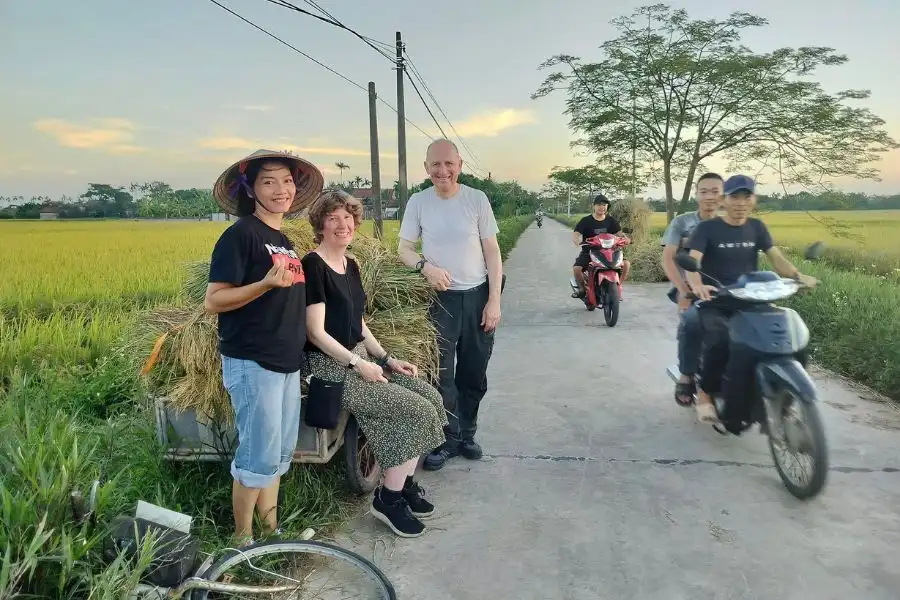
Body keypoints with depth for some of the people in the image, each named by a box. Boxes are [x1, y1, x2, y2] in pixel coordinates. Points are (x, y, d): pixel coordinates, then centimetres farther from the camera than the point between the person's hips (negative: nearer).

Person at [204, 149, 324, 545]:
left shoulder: (284, 241, 14)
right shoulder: (241, 234, -10)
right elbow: (213, 301, -17)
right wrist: (266, 283, -27)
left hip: (287, 363, 8)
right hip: (252, 363, -8)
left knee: (280, 453, 14)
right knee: (258, 457, -2)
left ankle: (271, 531, 29)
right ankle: (243, 541, 17)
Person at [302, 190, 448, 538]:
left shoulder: (350, 266, 13)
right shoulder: (313, 265, -12)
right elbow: (315, 332, -16)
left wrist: (387, 359, 7)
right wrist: (359, 364, -17)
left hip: (358, 357, 8)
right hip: (331, 367, -8)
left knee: (431, 397, -4)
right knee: (417, 410, -17)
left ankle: (406, 483, 11)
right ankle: (388, 498, 1)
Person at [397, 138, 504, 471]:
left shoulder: (477, 199, -5)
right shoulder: (418, 202, -3)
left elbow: (492, 252, -2)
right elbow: (404, 248, 1)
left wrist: (494, 301, -6)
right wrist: (426, 266, -21)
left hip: (477, 296, 1)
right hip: (439, 298, 0)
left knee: (474, 373, 11)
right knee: (441, 373, 3)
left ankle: (466, 434, 29)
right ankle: (449, 438, 19)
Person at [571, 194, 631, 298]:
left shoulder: (611, 221, 7)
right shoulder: (586, 221, -3)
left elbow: (619, 233, -1)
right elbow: (575, 234, -13)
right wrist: (577, 241, -37)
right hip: (588, 252, -3)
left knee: (626, 264, -17)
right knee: (576, 268, -29)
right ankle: (582, 289, 2)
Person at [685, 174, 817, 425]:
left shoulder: (757, 227, 11)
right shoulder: (707, 228, -4)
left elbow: (776, 256, 1)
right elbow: (692, 260, -18)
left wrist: (797, 276, -20)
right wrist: (697, 285, -40)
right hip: (715, 303, -5)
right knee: (719, 341, -33)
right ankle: (705, 393, -12)